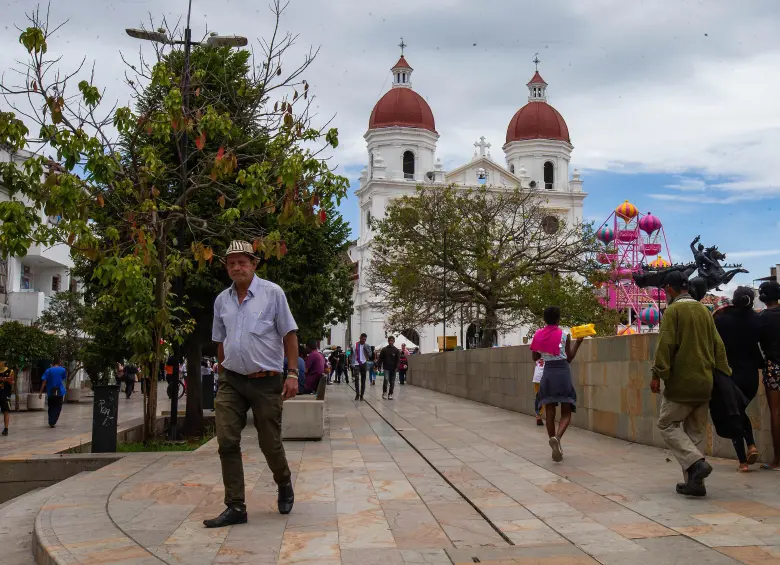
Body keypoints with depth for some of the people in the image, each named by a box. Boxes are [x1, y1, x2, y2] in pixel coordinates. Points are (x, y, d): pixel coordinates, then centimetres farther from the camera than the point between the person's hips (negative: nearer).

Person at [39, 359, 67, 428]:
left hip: (50, 392, 1)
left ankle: (51, 422, 19)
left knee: (51, 407, 16)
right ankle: (52, 422, -9)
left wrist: (41, 392, -6)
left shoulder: (48, 370, 2)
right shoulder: (63, 370, 3)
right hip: (60, 392, -1)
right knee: (57, 408, 5)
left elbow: (44, 381, -6)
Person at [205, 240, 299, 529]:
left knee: (270, 443, 5)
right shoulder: (222, 300, 8)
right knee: (227, 442, -6)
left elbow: (289, 334, -3)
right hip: (231, 381, 4)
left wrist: (292, 373, -8)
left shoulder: (272, 293, -4)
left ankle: (284, 486, 34)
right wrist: (224, 373, 15)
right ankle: (235, 507, 3)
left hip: (266, 381, -3)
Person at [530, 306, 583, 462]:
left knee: (550, 412, 9)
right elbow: (569, 358, 2)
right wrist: (578, 342, 10)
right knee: (566, 413, 2)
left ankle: (556, 449, 10)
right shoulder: (564, 335, -6)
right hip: (563, 373, -3)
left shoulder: (538, 335, 3)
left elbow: (535, 357, 12)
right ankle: (557, 437, -26)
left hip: (548, 373, 3)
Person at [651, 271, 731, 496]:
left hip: (681, 382, -7)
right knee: (695, 431, 12)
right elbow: (718, 345, 12)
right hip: (704, 383, 7)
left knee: (667, 424, 5)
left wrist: (657, 374, -13)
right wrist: (723, 374, 16)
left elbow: (666, 344, -16)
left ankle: (696, 463, -13)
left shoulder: (673, 310, -9)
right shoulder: (704, 310, 12)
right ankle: (694, 482, 13)